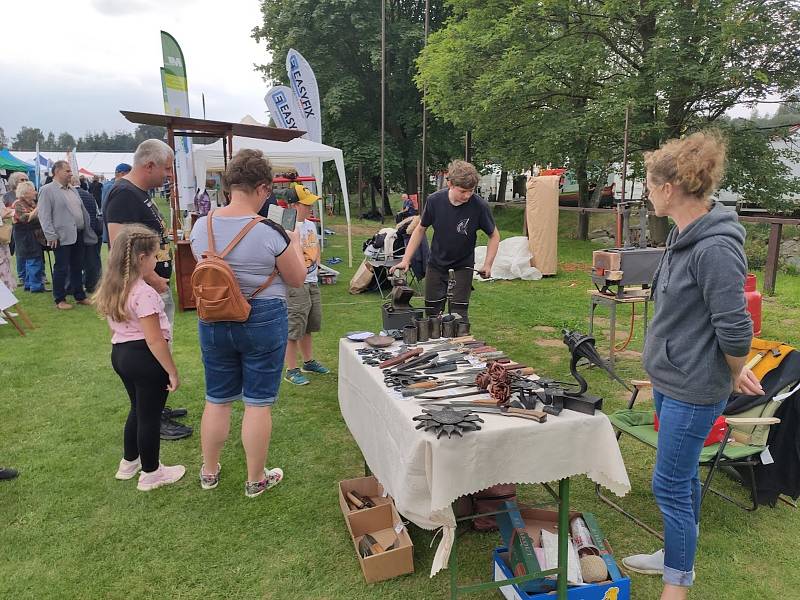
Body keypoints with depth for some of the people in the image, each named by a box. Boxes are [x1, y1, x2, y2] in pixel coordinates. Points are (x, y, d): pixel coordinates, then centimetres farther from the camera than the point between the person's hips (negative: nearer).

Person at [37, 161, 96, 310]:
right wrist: (51, 236, -16)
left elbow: (83, 211, 19)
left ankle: (80, 296, 22)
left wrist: (87, 229, 14)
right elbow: (44, 215, -11)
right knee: (61, 269, 0)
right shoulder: (47, 190, -6)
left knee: (77, 268, 13)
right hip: (62, 238, -7)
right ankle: (60, 300, 10)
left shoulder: (73, 190, 16)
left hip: (78, 236, 7)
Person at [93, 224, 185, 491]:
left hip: (120, 353, 9)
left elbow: (114, 328, 15)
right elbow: (154, 340, -24)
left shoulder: (111, 288, 5)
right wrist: (172, 372, -17)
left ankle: (129, 463, 42)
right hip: (145, 358, -9)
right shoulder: (144, 293, -23)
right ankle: (151, 474, 23)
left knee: (138, 409, 26)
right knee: (150, 415, 7)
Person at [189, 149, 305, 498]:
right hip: (263, 322, -4)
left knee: (217, 400, 19)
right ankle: (256, 480, 23)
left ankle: (209, 472, 35)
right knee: (258, 403, 9)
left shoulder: (201, 227, -4)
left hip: (214, 322, 5)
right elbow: (297, 279, -6)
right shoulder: (270, 233, -19)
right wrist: (295, 244, 11)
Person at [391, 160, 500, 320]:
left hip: (463, 265, -2)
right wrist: (406, 260, -5)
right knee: (432, 312, 8)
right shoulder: (434, 200, -17)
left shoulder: (479, 205, -22)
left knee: (458, 313, -7)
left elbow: (494, 235, -4)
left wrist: (488, 264, -14)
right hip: (436, 263, 2)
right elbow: (420, 229, -1)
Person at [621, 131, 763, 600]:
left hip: (693, 390, -9)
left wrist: (734, 376, -4)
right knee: (684, 475, 22)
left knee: (670, 484, 3)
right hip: (670, 378, 9)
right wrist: (736, 368, 15)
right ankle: (679, 556, 41)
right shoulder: (685, 234, 4)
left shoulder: (715, 248, -26)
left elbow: (735, 330, -23)